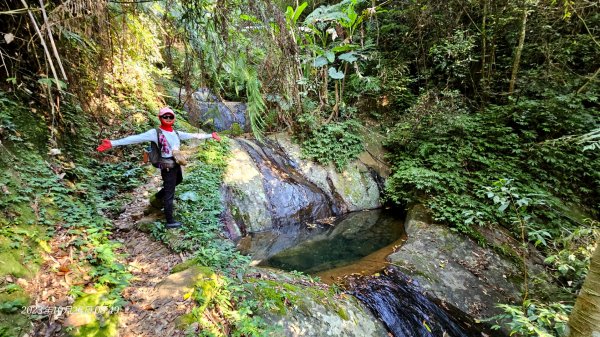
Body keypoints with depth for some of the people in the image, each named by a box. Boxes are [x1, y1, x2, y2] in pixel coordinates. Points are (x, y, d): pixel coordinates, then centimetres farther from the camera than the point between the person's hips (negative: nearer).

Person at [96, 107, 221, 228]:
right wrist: (112, 143, -26)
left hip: (177, 164, 8)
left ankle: (157, 198, 50)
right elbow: (136, 138, -19)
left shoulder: (176, 133, 6)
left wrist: (210, 135, 18)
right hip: (168, 167, -8)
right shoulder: (155, 133, -13)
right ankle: (170, 221, 12)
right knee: (169, 194, 0)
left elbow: (193, 135, 14)